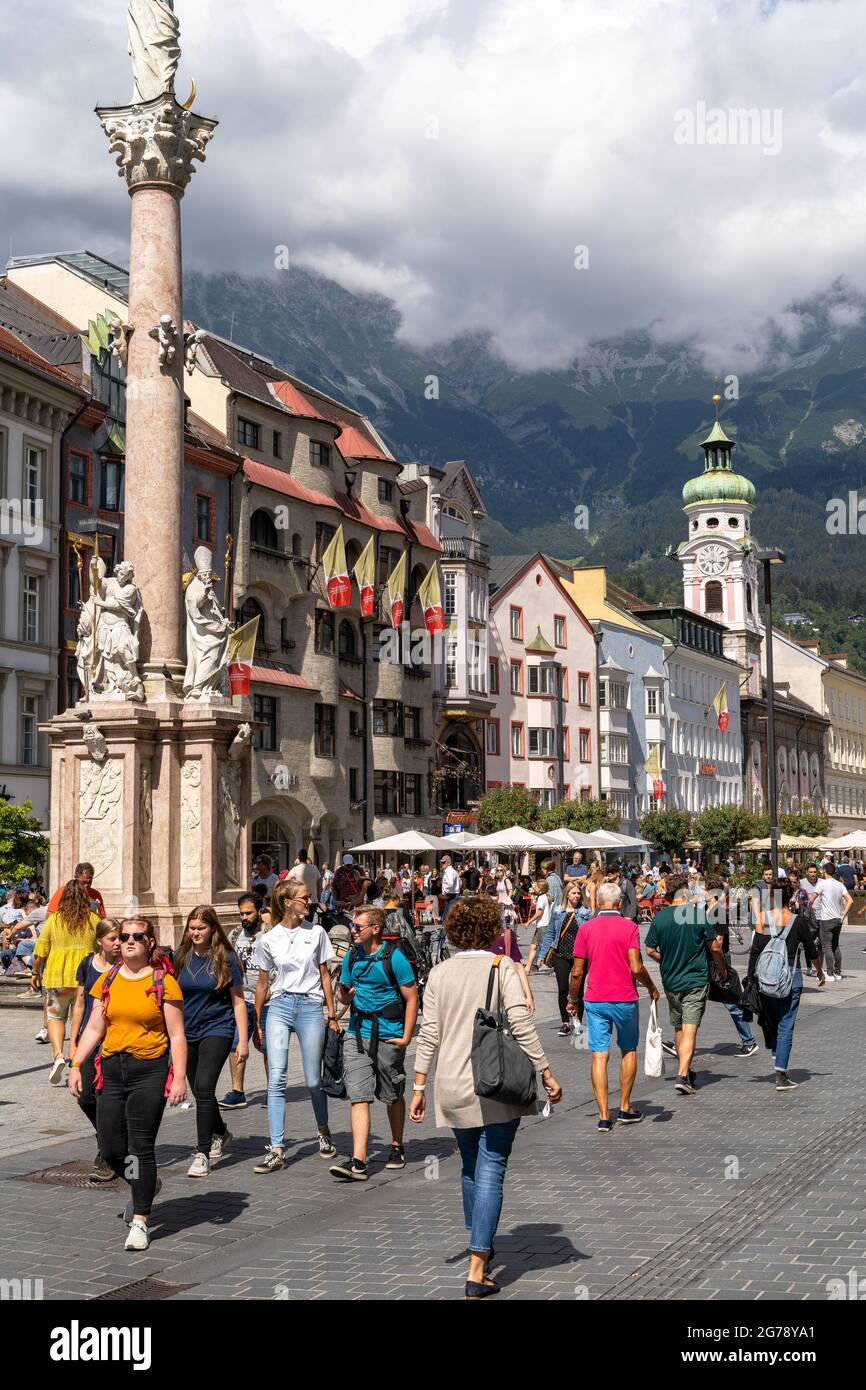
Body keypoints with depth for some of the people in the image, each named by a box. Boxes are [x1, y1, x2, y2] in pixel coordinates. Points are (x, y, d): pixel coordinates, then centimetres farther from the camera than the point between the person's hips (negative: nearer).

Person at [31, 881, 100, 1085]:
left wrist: (36, 973, 14)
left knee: (56, 1017, 12)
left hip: (58, 977, -1)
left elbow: (40, 951, -1)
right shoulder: (94, 920, 0)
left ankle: (58, 1054, -10)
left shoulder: (54, 919, -2)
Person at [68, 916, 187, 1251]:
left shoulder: (164, 983, -4)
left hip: (150, 1072, -4)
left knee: (140, 1148, -6)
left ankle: (140, 1220, 6)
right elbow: (94, 1028, 12)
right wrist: (75, 1065, 3)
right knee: (110, 1148, 5)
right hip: (113, 1070, 5)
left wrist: (179, 1078, -10)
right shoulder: (107, 981, 9)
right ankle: (143, 1187, 35)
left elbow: (176, 1036, -4)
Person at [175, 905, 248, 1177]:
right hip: (188, 1032, 5)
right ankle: (221, 1134, 41)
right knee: (199, 1091, 15)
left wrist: (243, 1040, -5)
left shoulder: (225, 958, -6)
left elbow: (238, 1002, -2)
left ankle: (203, 1154, -12)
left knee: (204, 1087, -17)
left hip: (217, 1029, -5)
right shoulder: (182, 957, 4)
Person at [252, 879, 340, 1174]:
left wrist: (332, 1015, 7)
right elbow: (263, 983, 11)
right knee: (276, 1079, -11)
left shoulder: (316, 932, 4)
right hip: (280, 1007, 0)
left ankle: (323, 1131, 33)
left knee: (313, 1081, 4)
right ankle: (277, 1151, -11)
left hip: (311, 1007, 0)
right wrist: (257, 1022, 12)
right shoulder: (269, 940, 2)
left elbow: (325, 976, 9)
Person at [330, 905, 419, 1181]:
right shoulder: (352, 957, 7)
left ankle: (397, 1147, 34)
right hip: (357, 1034, 4)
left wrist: (406, 1037, -12)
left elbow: (411, 998, -8)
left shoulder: (393, 958, -10)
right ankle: (358, 1162, -12)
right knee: (358, 1096, -7)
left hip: (389, 1036, -4)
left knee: (393, 1096, 12)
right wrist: (348, 995, -5)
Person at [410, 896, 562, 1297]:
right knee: (490, 1172, -2)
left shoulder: (439, 972, 4)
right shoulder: (502, 967, -7)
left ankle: (481, 1246, 35)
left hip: (452, 1087, 4)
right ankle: (477, 1270, -7)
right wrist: (546, 1073, -6)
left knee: (470, 1167, 21)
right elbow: (522, 1026, -12)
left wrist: (419, 1087, 7)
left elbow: (429, 1034, 3)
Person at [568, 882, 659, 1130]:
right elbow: (636, 968, -12)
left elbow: (577, 972, -1)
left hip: (595, 1000, 1)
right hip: (624, 999, -1)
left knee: (599, 1056, 1)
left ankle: (604, 1116, -3)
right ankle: (625, 1108, 22)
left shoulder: (586, 928, 0)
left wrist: (572, 1000, 13)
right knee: (629, 1050, 18)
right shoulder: (629, 927, -5)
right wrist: (651, 988, 5)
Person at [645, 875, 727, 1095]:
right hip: (696, 980, -3)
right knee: (690, 1029, -5)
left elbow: (650, 950, 2)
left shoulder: (660, 917, -4)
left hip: (671, 981, 3)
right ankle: (683, 1075, -17)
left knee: (679, 1029, 18)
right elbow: (715, 947, -4)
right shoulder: (699, 914, -10)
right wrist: (722, 969, 14)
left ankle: (685, 1072, 29)